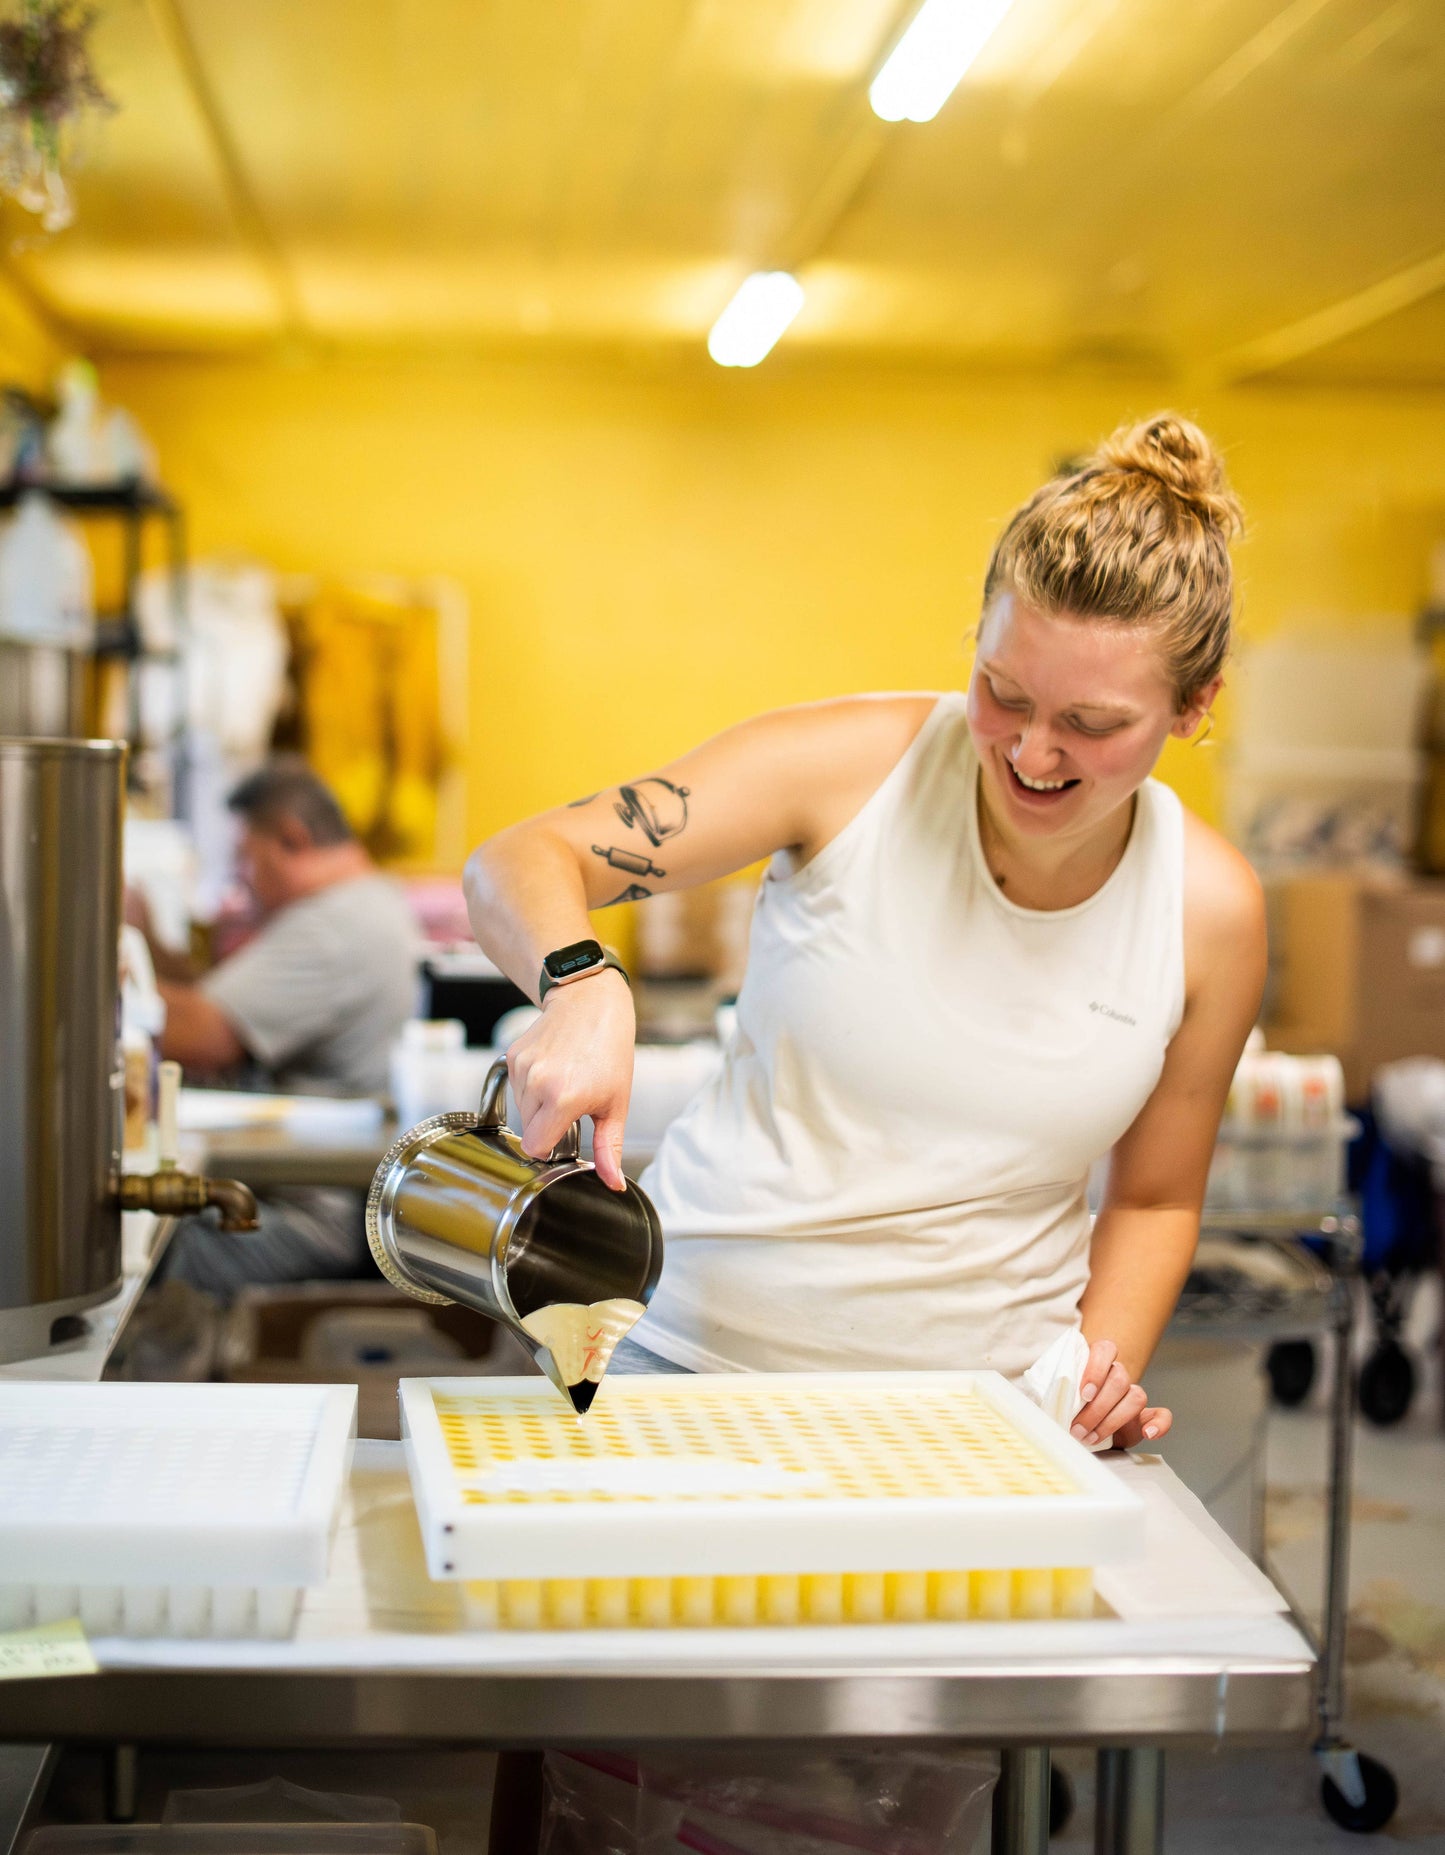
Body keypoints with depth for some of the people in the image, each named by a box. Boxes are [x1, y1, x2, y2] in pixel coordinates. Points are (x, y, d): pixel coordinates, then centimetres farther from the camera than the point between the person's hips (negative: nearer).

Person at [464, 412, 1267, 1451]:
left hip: (980, 1404, 3)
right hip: (706, 1356, -2)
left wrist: (1105, 1363, -6)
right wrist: (585, 988, -33)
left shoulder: (1211, 914, -3)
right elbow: (519, 864, -12)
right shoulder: (858, 765, -11)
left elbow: (1155, 1199, 12)